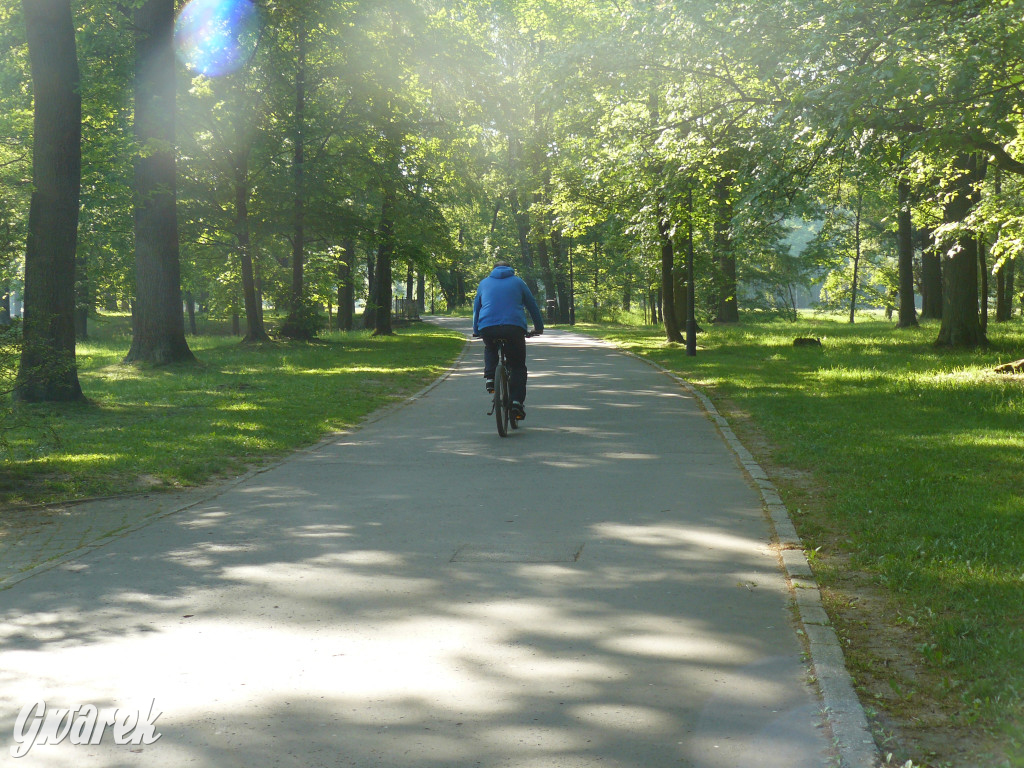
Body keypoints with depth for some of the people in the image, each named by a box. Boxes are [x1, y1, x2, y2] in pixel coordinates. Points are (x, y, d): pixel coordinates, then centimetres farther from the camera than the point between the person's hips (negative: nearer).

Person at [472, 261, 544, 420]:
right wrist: (539, 327, 34)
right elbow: (532, 305, 23)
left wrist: (476, 330, 40)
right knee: (518, 365, 10)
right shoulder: (518, 282, 19)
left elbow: (476, 308, 28)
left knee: (490, 349, 34)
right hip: (514, 327, -1)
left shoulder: (484, 283, 22)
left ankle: (489, 377, 12)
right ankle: (516, 401, -3)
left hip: (487, 328, 2)